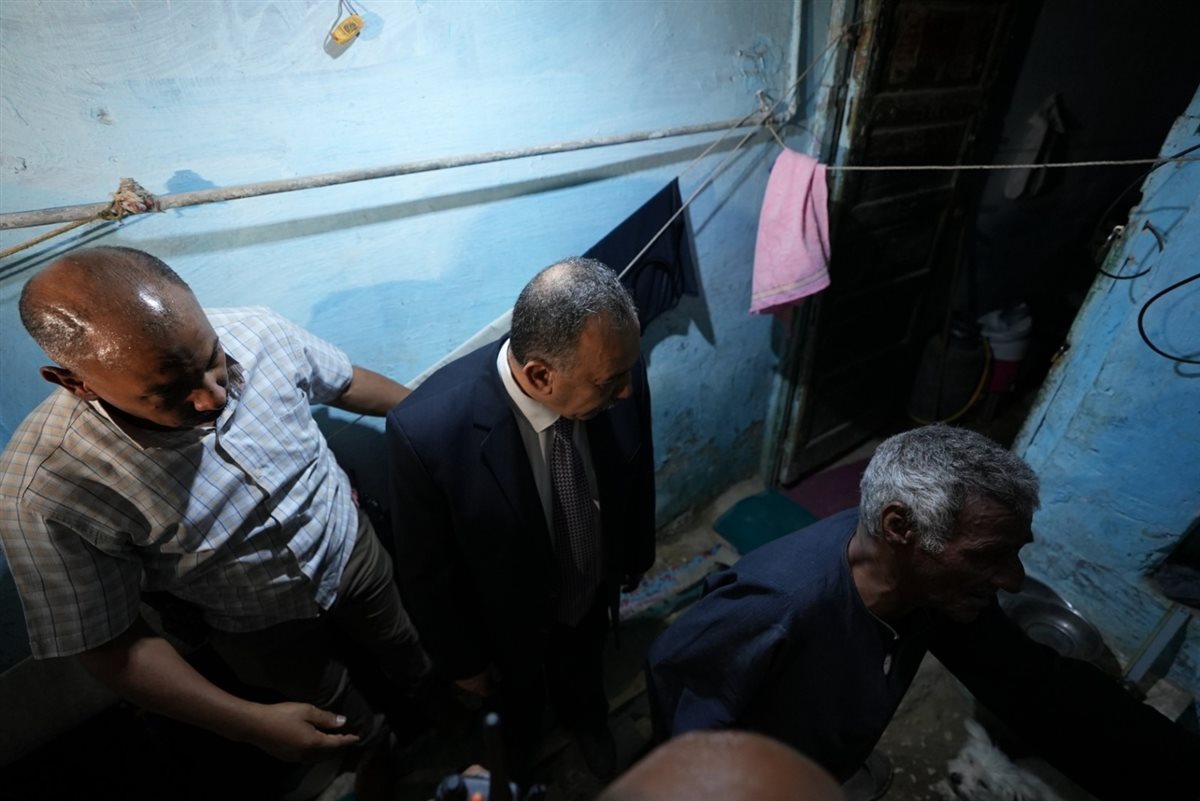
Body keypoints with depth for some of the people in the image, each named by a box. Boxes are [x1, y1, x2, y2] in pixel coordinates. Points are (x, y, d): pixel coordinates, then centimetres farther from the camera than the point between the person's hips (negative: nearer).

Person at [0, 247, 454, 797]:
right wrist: (250, 724, -23)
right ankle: (379, 751, 65)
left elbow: (345, 382, -7)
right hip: (262, 632, -2)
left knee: (407, 654, 32)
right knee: (344, 718, 29)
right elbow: (110, 644, -20)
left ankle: (446, 717, 66)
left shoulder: (259, 334, -29)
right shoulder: (46, 491, -34)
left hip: (354, 551, 3)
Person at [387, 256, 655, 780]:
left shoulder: (615, 369, -30)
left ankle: (586, 720, 72)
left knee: (583, 675, 36)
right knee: (518, 698, 34)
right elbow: (424, 574, -22)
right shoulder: (426, 431, -41)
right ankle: (520, 752, 72)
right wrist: (463, 660, -6)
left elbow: (637, 476, -8)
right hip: (508, 625, -1)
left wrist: (636, 555, 8)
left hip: (593, 591, 2)